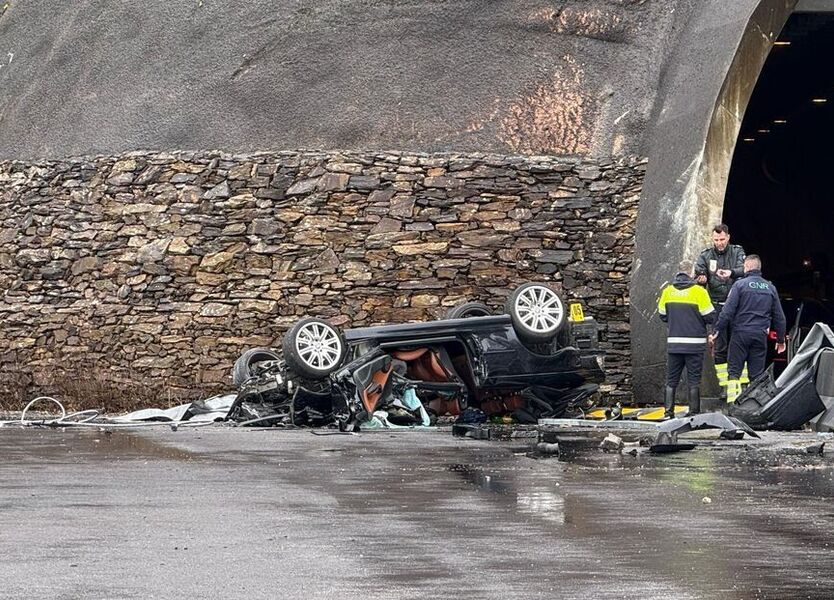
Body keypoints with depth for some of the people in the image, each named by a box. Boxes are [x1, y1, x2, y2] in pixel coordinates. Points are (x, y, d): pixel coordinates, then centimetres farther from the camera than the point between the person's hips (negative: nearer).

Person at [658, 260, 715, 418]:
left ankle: (668, 412, 7)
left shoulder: (668, 291, 3)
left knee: (671, 380, 10)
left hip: (673, 343, 3)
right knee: (694, 381, 3)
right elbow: (709, 317, -8)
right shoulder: (698, 291, -10)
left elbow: (663, 316, 11)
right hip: (694, 344, -3)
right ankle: (694, 413, 2)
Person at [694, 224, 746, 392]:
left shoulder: (737, 252, 4)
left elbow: (744, 269, -13)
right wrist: (701, 279, -25)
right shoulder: (705, 256, 7)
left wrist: (731, 272, -35)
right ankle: (724, 385, 4)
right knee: (720, 347, 0)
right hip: (718, 307, 1)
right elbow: (698, 276, 1)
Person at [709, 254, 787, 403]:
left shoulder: (740, 285, -3)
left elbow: (728, 311, -10)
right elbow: (779, 317, 14)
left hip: (741, 334, -4)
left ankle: (732, 402, -12)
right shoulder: (770, 288, 11)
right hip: (761, 335, 4)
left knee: (734, 370, -1)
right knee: (757, 374, 7)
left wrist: (717, 330, -4)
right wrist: (781, 339, 23)